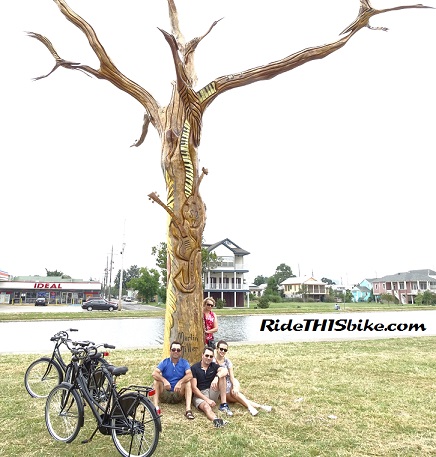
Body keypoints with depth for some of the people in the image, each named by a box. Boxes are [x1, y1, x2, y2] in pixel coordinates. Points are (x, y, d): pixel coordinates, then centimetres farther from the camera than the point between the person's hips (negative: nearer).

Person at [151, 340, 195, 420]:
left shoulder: (184, 362, -2)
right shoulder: (165, 362, -1)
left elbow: (190, 375, -19)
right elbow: (154, 373, -17)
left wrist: (180, 382, -36)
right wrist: (164, 380, -34)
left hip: (178, 394, 0)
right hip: (165, 394, 1)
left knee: (188, 382, -25)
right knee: (156, 381, -22)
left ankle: (188, 409, -35)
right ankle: (156, 407, -31)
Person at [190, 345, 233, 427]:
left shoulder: (214, 366, 5)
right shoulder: (194, 368, -5)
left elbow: (225, 370, -17)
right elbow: (194, 387, -11)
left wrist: (216, 377, -39)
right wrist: (207, 400, -20)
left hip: (211, 393, 4)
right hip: (199, 395, -4)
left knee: (221, 375, -18)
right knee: (206, 406, -38)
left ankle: (223, 405, -24)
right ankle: (216, 420, -70)